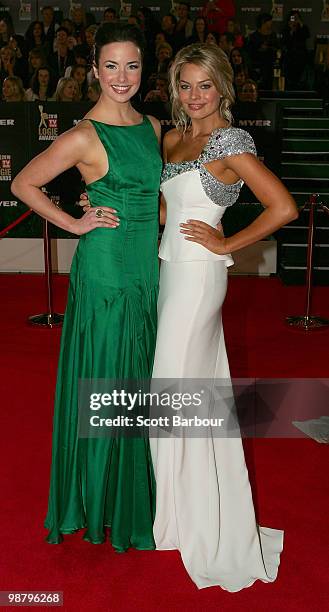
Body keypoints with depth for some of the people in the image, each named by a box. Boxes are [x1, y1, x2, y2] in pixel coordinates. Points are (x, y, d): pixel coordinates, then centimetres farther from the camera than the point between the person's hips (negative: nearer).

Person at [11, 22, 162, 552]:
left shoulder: (153, 126, 8)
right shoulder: (83, 137, -12)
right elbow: (23, 184, -5)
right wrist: (73, 224, -7)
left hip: (147, 268, 7)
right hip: (105, 270, -7)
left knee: (139, 381, 15)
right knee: (104, 384, 4)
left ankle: (135, 493, 34)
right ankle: (102, 502, 24)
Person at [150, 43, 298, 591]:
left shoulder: (231, 143, -13)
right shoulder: (173, 138, 11)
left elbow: (283, 207, -19)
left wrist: (226, 245, -13)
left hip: (199, 273, -8)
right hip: (172, 268, 8)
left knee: (177, 384, 0)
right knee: (195, 382, 16)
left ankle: (185, 513, 18)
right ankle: (194, 499, 33)